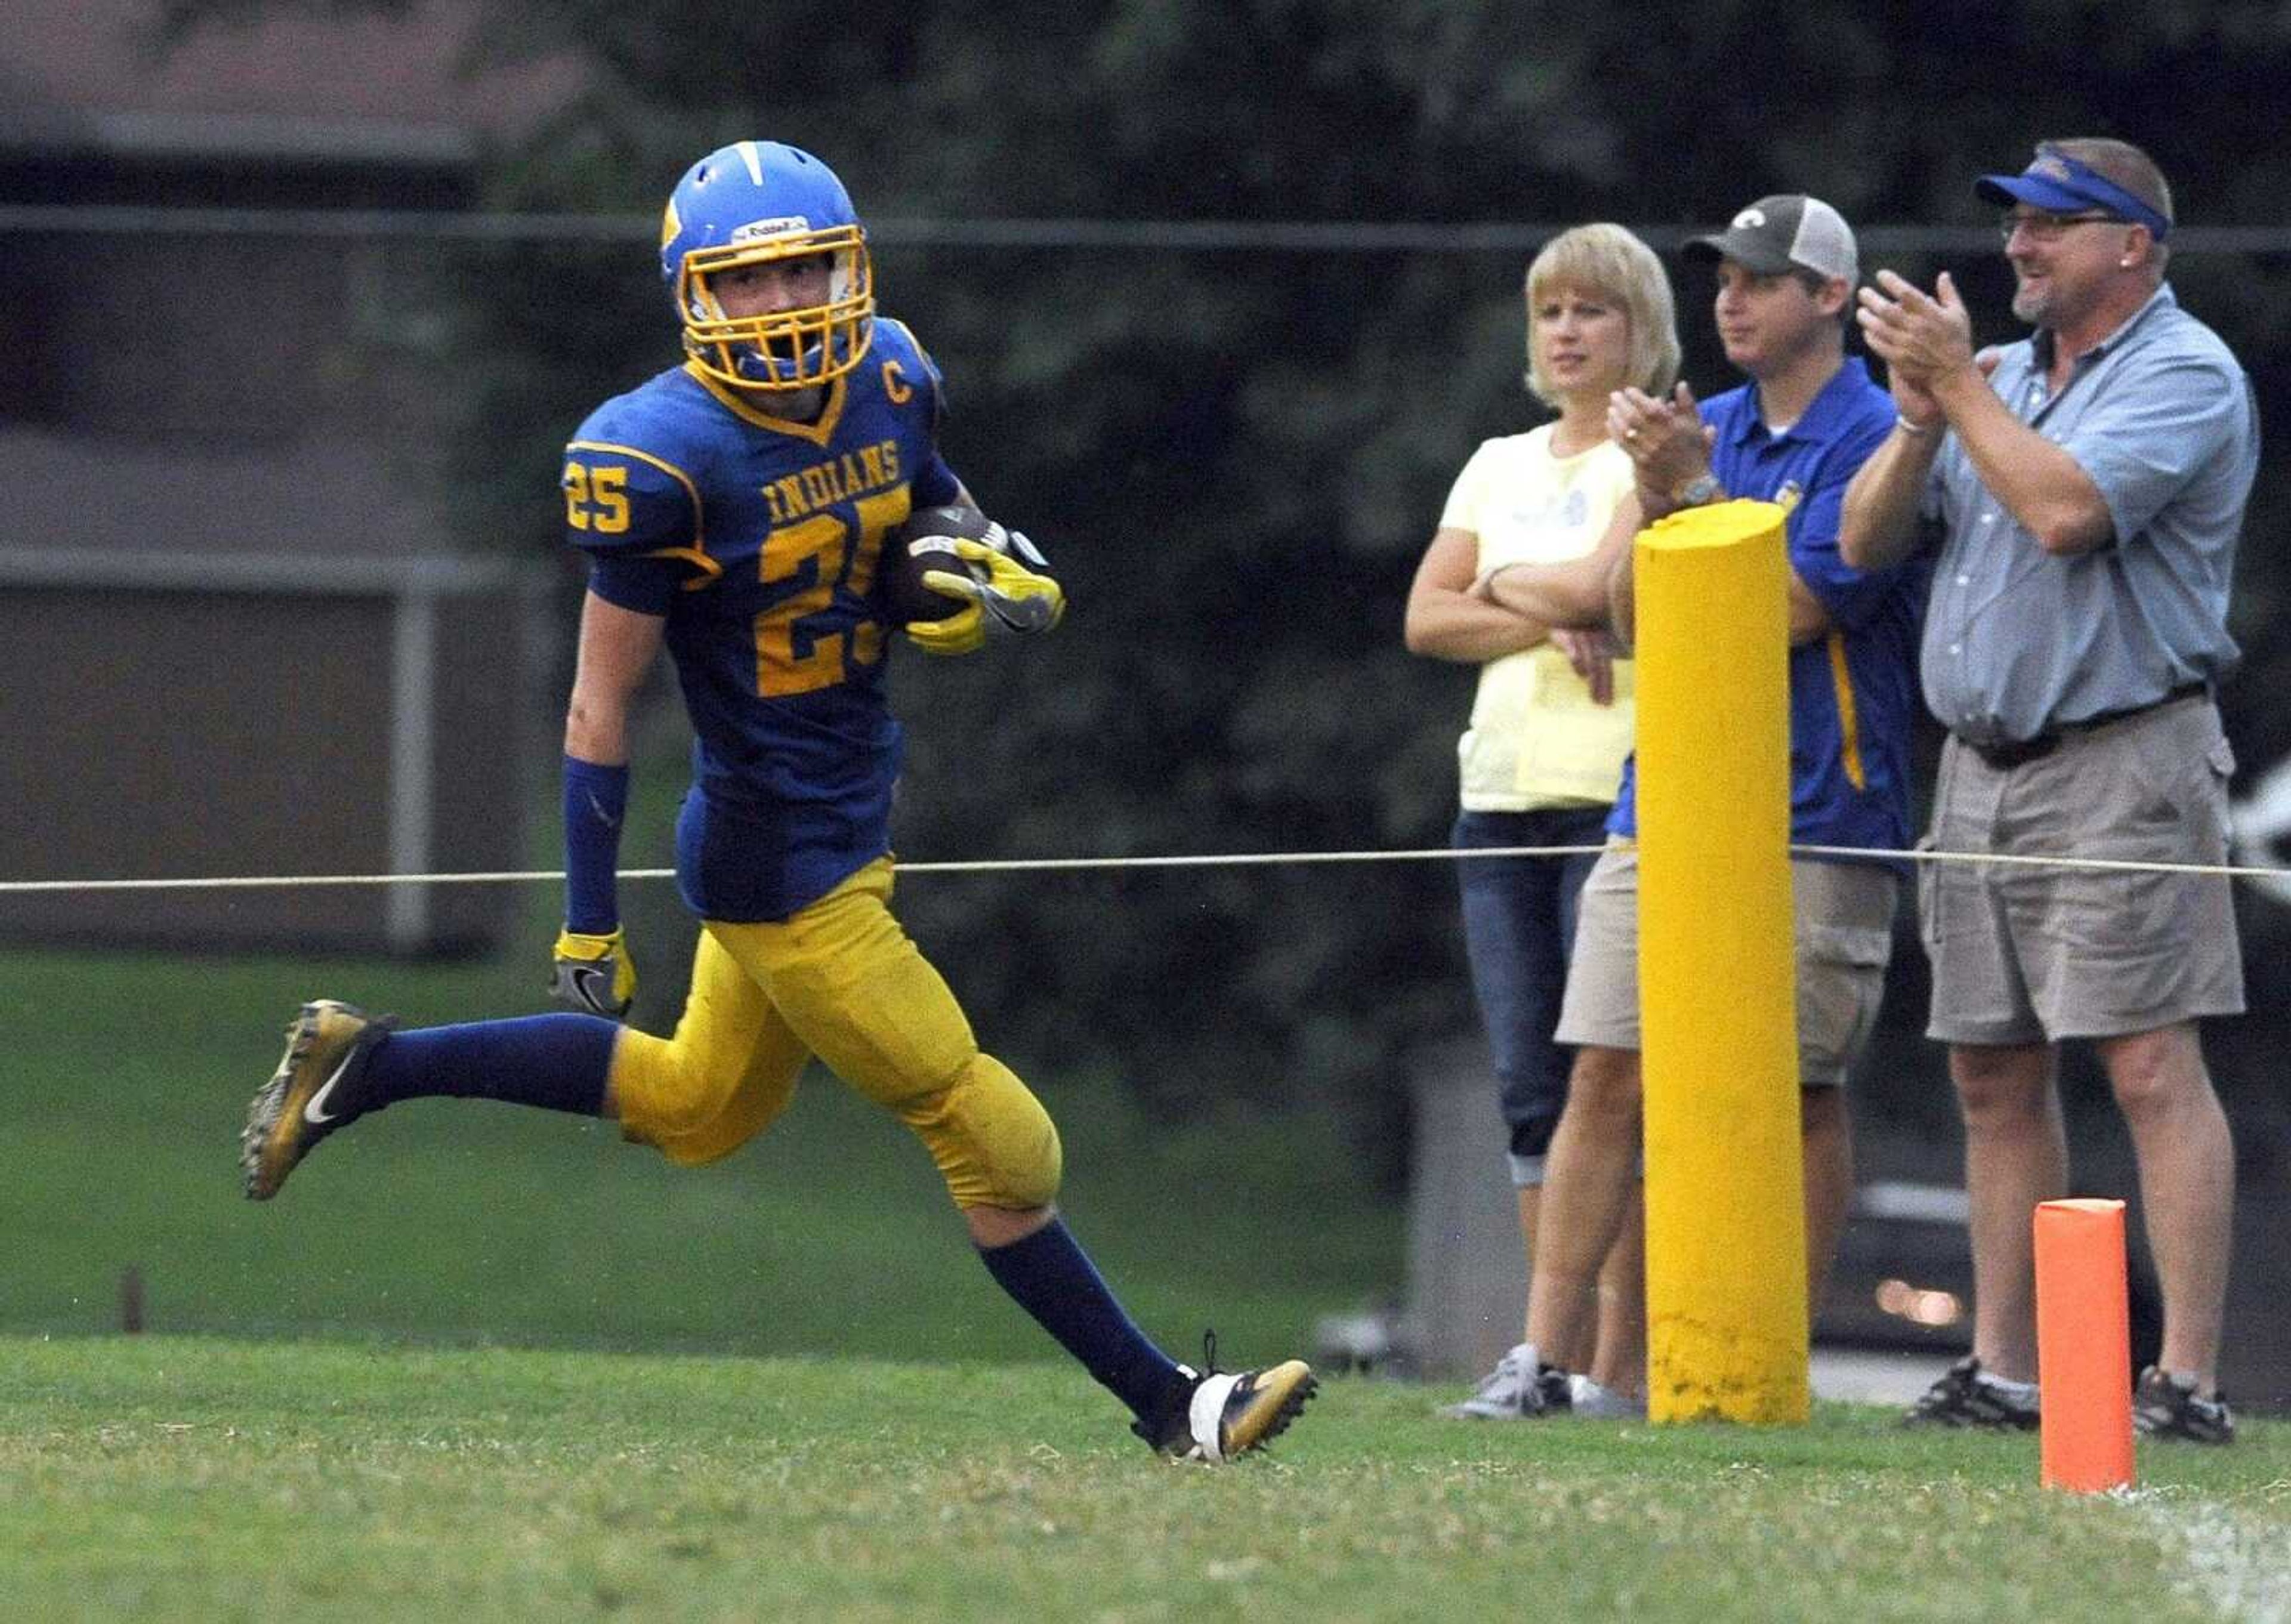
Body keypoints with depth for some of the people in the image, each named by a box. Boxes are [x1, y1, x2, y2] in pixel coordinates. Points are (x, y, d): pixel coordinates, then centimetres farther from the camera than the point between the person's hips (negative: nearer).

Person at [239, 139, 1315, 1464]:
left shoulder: (886, 382, -2)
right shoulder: (667, 459, -22)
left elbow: (945, 515, 18)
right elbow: (602, 704, -16)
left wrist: (1002, 578, -6)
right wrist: (589, 925, -13)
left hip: (856, 819, 8)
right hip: (779, 869, -8)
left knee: (698, 1109, 26)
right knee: (995, 1142, 1)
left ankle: (369, 1065, 35)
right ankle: (1168, 1404, 16)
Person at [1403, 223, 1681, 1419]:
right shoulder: (1502, 466, 19)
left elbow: (1608, 581, -16)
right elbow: (1426, 619, 8)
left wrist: (1499, 594, 0)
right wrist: (1550, 622, -5)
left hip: (1622, 794, -6)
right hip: (1503, 789, 6)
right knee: (1530, 1085, 4)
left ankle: (1620, 1361, -11)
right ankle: (1556, 1349, 7)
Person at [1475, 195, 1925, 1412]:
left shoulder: (1874, 441, -6)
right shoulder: (1709, 429, 15)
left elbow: (1787, 613, -14)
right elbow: (1632, 612, 12)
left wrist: (1694, 488, -11)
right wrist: (1653, 491, -4)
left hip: (1811, 822, -6)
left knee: (1800, 1091, -1)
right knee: (1605, 1078, -1)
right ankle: (1547, 1361, -2)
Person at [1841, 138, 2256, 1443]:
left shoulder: (2186, 375, -6)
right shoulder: (2008, 376, 18)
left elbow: (2067, 509, -22)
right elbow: (1868, 541, 13)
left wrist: (1958, 382, -12)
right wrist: (1922, 417, -4)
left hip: (2124, 760, -8)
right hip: (1982, 765, 8)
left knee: (2151, 1066, -12)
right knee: (1995, 1075, 8)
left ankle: (2190, 1381, -14)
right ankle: (2005, 1374, 13)